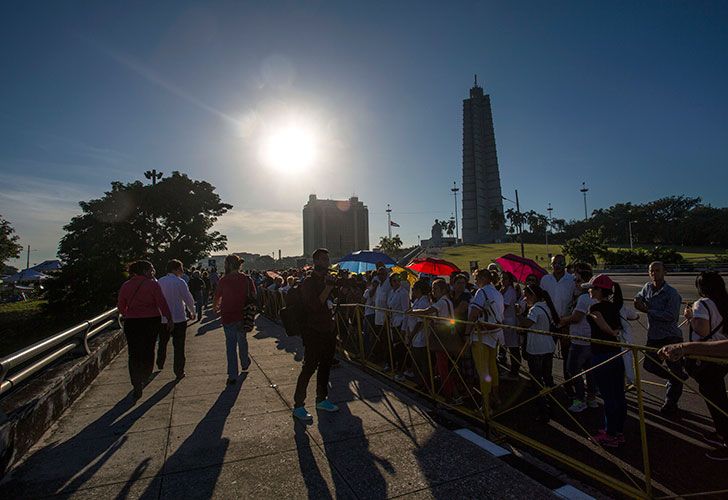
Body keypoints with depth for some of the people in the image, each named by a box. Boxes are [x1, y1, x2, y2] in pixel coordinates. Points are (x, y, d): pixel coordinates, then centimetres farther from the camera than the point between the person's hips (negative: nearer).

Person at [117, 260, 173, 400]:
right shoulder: (152, 284, -8)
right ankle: (145, 378, 29)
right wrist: (169, 319, -2)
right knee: (148, 350, 15)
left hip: (131, 323, 2)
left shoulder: (125, 285, 4)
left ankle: (137, 385, -3)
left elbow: (121, 306, 9)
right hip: (151, 321, -2)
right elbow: (162, 303, -9)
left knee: (134, 354, 5)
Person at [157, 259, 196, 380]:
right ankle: (179, 372, 6)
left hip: (162, 318, 5)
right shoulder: (180, 282, -13)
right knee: (179, 346, 2)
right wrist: (192, 312, 6)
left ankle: (160, 365, 42)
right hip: (179, 318, -5)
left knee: (162, 343, 24)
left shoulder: (159, 281, 1)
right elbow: (188, 299, -10)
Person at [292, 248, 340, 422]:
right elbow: (316, 305, -24)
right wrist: (328, 287, -23)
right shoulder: (308, 282, -11)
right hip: (313, 333, -8)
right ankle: (298, 406, 6)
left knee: (325, 366, 15)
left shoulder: (328, 280, 13)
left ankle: (321, 400, 29)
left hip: (328, 331, 8)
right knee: (309, 368, -5)